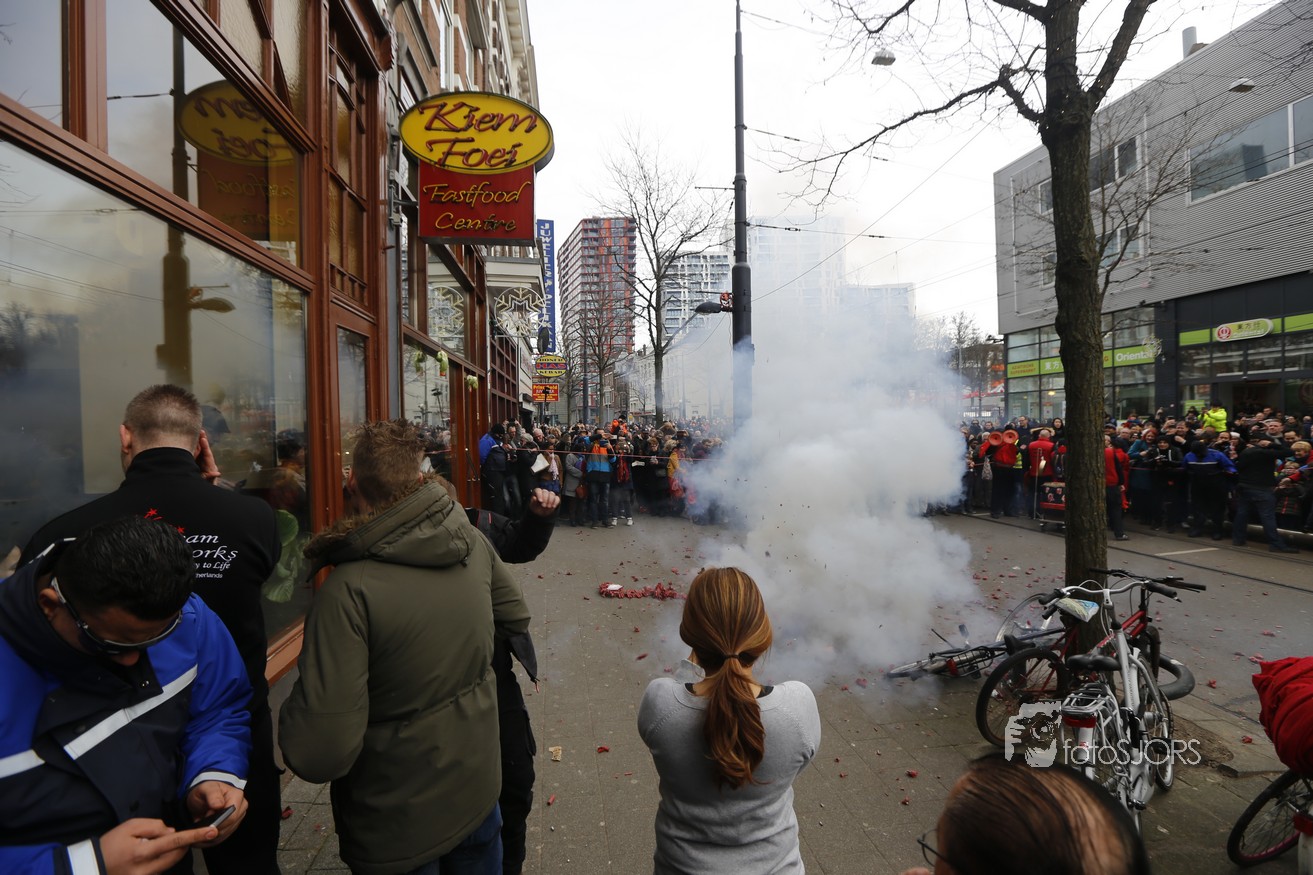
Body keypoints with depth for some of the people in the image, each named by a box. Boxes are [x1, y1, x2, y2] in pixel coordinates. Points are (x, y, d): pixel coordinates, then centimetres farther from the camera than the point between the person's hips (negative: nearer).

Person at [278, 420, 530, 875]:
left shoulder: (350, 588, -30)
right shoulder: (474, 543, -13)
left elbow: (320, 755, -28)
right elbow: (514, 617, 6)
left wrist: (294, 709, -9)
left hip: (398, 828, -4)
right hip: (479, 790, 4)